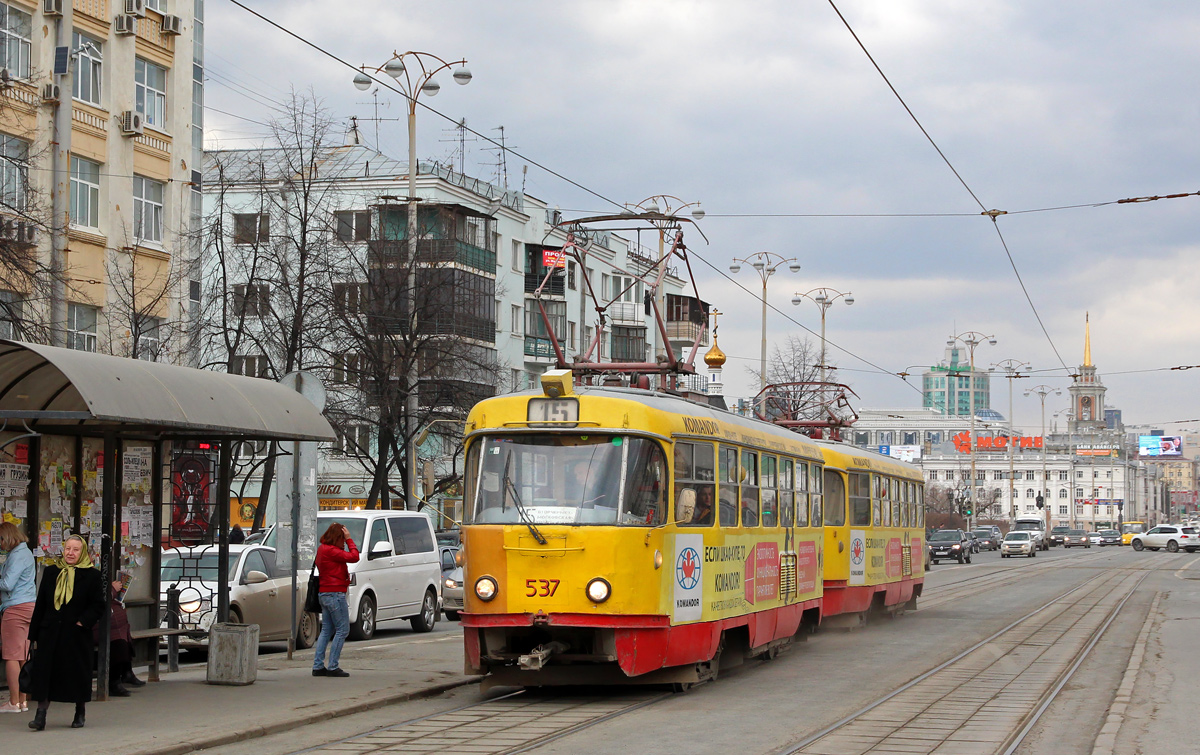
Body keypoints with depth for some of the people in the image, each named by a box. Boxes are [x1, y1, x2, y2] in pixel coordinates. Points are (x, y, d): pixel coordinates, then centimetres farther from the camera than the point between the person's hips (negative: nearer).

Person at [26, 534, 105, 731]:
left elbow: (98, 606, -1)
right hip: (50, 633, 2)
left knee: (78, 674, 6)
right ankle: (41, 714, -3)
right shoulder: (51, 572, 7)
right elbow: (40, 604, 8)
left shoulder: (91, 575, -2)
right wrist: (34, 634, 5)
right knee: (43, 671, -5)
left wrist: (83, 622, -15)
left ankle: (80, 714, 23)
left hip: (77, 635, -2)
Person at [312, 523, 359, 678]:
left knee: (326, 630, 14)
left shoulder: (322, 549, 14)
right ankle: (333, 667, -5)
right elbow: (354, 557, -18)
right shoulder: (331, 551, -17)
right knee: (342, 629, -4)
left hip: (325, 595, 10)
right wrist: (349, 539, -11)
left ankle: (318, 666, 13)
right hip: (335, 594, -10)